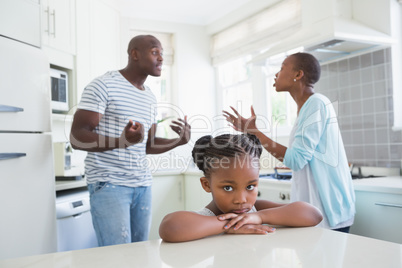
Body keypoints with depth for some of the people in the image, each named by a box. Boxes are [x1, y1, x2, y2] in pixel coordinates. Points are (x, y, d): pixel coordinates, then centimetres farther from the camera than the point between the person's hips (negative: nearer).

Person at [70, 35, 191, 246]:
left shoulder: (150, 98, 16)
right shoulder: (104, 85, -6)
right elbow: (76, 137, -13)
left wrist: (179, 141, 2)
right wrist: (121, 141, -30)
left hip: (142, 184, 7)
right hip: (109, 183, -6)